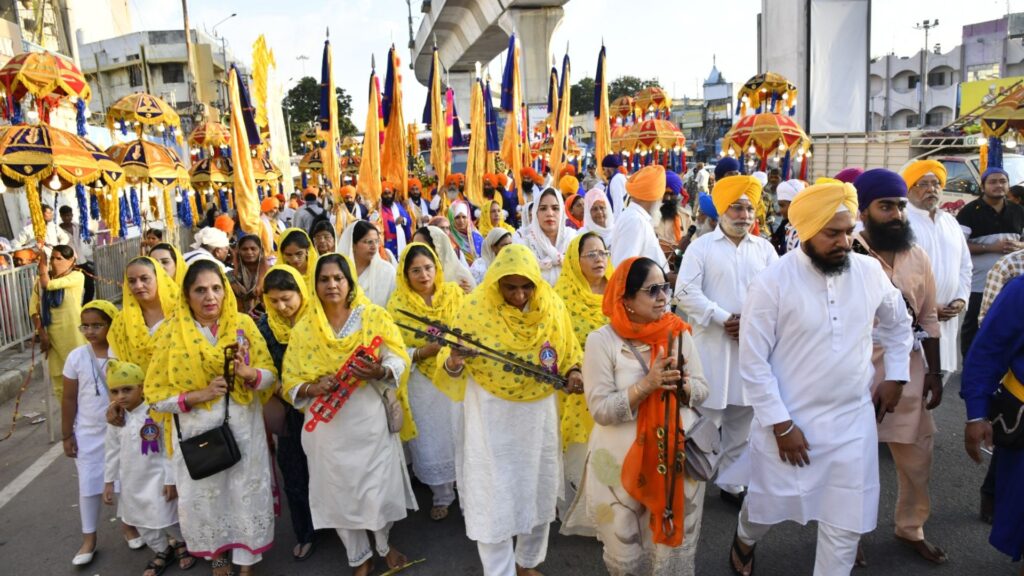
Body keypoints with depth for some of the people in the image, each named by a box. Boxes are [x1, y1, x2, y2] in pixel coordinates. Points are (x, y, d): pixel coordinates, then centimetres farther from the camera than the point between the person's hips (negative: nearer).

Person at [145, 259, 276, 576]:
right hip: (197, 432, 0)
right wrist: (199, 395, -19)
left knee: (247, 495, 9)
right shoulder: (171, 333, -5)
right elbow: (156, 395, -5)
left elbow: (271, 375, -1)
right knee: (205, 499, 14)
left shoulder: (243, 324, -2)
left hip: (244, 428, 0)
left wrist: (247, 372, -22)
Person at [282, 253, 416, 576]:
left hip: (371, 420, -1)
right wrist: (314, 388, -20)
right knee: (340, 492, 12)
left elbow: (399, 360, -6)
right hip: (328, 424, 2)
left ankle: (384, 544, 36)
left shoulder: (374, 316, -1)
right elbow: (291, 383, 1)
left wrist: (380, 372, -27)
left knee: (378, 488, 5)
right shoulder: (303, 329, 3)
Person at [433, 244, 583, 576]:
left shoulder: (551, 305, -6)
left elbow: (569, 351, 9)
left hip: (539, 415, 4)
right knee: (494, 498, 4)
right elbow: (452, 373, -14)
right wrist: (454, 362, -36)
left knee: (538, 491, 19)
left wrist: (573, 372, -11)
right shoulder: (476, 308, -16)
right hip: (492, 417, -4)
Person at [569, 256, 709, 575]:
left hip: (677, 456, 3)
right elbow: (601, 409, -17)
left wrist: (679, 383, -19)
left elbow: (702, 391, 1)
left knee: (674, 545, 17)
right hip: (623, 462, -2)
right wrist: (647, 384, -26)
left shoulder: (678, 333, -2)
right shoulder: (602, 340, -13)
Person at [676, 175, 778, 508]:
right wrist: (724, 319, -14)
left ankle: (731, 482, 24)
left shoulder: (764, 248, 12)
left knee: (742, 419, 10)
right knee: (705, 414, -1)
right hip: (712, 343, -3)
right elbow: (686, 292, -8)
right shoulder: (701, 247, 1)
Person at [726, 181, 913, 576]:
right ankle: (744, 539, 50)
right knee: (768, 505, 16)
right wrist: (780, 424, -14)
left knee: (846, 522, 11)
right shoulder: (772, 282, -16)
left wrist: (895, 377, 13)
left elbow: (898, 325, 18)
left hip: (853, 421, 3)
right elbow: (753, 362, -14)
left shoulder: (871, 271, -3)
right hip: (788, 421, -3)